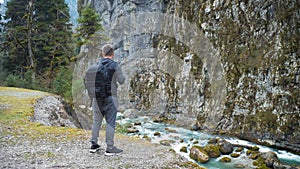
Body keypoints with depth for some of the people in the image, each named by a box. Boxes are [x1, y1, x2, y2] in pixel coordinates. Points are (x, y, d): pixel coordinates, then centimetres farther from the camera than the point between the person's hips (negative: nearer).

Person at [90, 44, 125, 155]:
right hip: (110, 97, -4)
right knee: (110, 122, 1)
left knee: (96, 120, 15)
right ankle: (110, 148, 5)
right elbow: (121, 81, -6)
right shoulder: (115, 66, -9)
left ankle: (94, 145, 21)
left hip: (97, 97, 5)